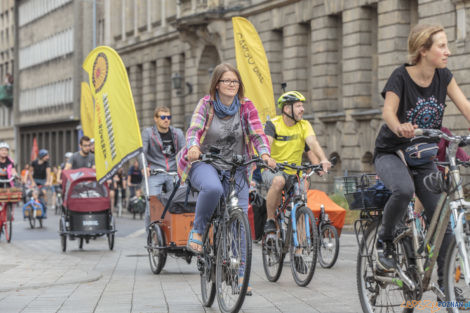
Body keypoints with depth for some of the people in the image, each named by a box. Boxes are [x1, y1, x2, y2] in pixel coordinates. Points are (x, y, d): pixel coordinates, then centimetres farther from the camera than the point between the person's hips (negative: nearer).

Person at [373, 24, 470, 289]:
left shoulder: (443, 76, -3)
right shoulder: (401, 77, -17)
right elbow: (388, 111, -31)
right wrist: (400, 128, -54)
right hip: (391, 153, -5)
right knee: (404, 190, -37)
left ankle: (446, 283, 4)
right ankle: (385, 242, -11)